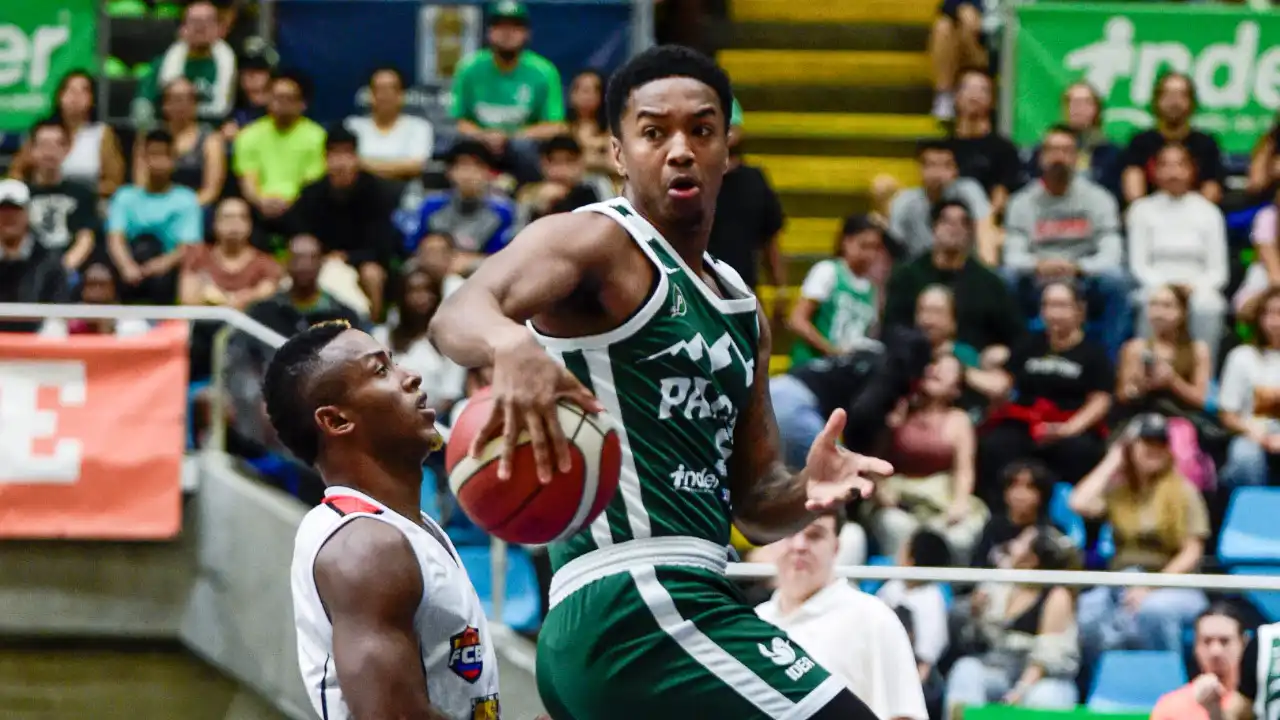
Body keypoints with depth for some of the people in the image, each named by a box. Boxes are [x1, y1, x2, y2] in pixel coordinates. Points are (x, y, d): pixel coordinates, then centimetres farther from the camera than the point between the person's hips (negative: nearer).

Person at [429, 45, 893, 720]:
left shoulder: (741, 310, 23)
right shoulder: (598, 242, -3)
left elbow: (754, 504, 24)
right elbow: (457, 315, -23)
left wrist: (807, 491, 0)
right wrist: (511, 344, -47)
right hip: (639, 606, -10)